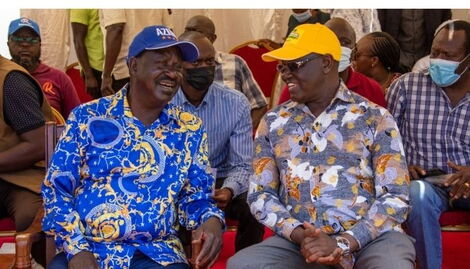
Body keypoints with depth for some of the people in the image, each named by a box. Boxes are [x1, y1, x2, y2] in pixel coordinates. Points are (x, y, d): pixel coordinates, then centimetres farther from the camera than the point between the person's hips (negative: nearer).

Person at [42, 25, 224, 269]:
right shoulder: (86, 117, 2)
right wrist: (76, 248, -11)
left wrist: (212, 220, -12)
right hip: (87, 248, -1)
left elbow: (195, 197, 10)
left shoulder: (189, 129, 7)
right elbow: (56, 188, 2)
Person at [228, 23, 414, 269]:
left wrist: (343, 243, -15)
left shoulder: (375, 119, 4)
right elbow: (259, 194, 9)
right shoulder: (273, 122, 12)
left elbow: (395, 198, -2)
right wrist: (298, 234, -9)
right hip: (299, 241, 2)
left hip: (371, 238, -2)